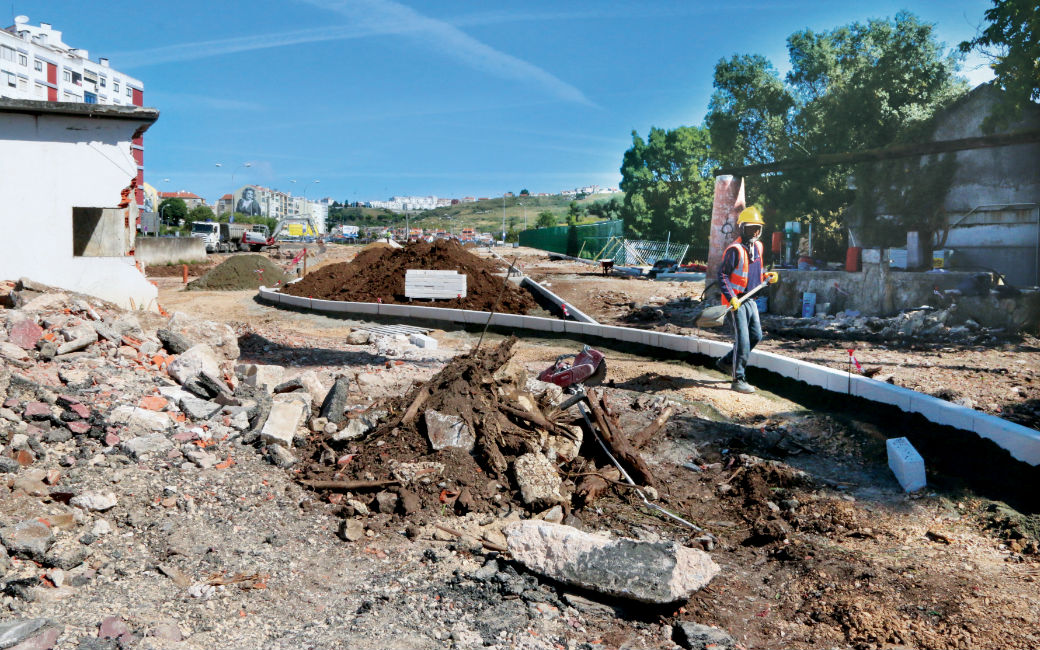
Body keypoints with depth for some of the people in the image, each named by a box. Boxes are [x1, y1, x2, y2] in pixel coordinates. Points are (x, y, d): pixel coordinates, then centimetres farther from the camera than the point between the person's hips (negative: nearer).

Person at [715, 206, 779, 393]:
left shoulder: (758, 247, 10)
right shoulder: (735, 250, -16)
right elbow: (722, 275, -18)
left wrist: (767, 276, 5)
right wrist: (731, 298, -26)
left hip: (750, 299, 9)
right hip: (737, 301, -9)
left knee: (756, 336, 14)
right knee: (743, 340, -9)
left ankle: (726, 362, 28)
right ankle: (738, 380, -2)